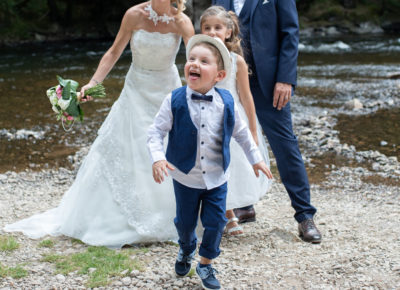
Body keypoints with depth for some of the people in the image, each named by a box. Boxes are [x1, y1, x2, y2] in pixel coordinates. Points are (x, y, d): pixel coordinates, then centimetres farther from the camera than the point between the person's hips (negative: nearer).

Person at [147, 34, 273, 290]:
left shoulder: (226, 102, -9)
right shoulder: (175, 101, -15)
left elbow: (241, 132, 6)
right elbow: (156, 131, -11)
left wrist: (256, 158, 10)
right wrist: (158, 158, -25)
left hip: (217, 177, 1)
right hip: (185, 177, -1)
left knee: (215, 222, 4)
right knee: (185, 221, 15)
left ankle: (206, 264, 26)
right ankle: (186, 250, 47)